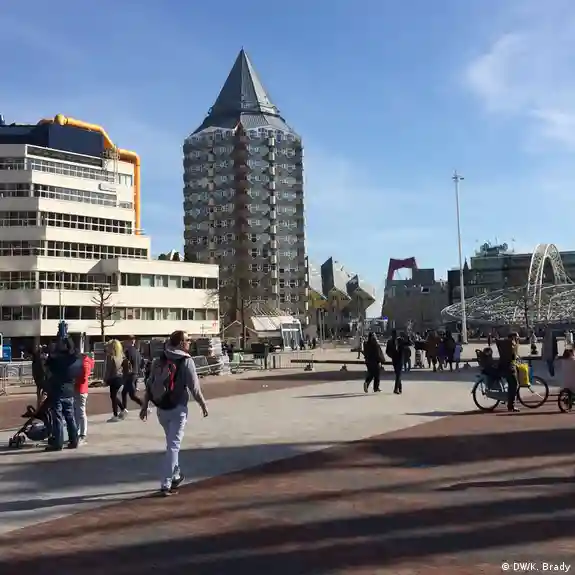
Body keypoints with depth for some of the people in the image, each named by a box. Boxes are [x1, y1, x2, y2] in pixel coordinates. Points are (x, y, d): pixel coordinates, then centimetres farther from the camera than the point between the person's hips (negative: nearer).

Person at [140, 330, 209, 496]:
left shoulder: (159, 361, 5)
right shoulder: (186, 361, -11)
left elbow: (149, 385, 5)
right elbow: (194, 387, -11)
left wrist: (145, 406, 11)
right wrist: (203, 405, 1)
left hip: (161, 409, 6)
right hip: (178, 409, -6)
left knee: (172, 443, 22)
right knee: (173, 446, -1)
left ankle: (175, 476, 35)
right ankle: (166, 484, -3)